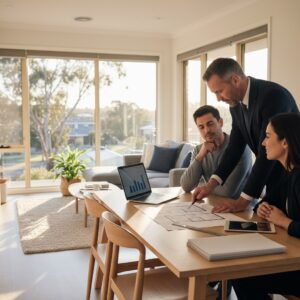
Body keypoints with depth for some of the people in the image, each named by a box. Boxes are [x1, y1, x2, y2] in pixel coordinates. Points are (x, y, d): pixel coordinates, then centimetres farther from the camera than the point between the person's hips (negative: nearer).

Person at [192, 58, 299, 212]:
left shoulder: (274, 95, -27)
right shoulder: (236, 103, -2)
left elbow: (267, 153, -29)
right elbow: (235, 146, 2)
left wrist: (243, 200, -27)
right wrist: (211, 184, -9)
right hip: (272, 175, 7)